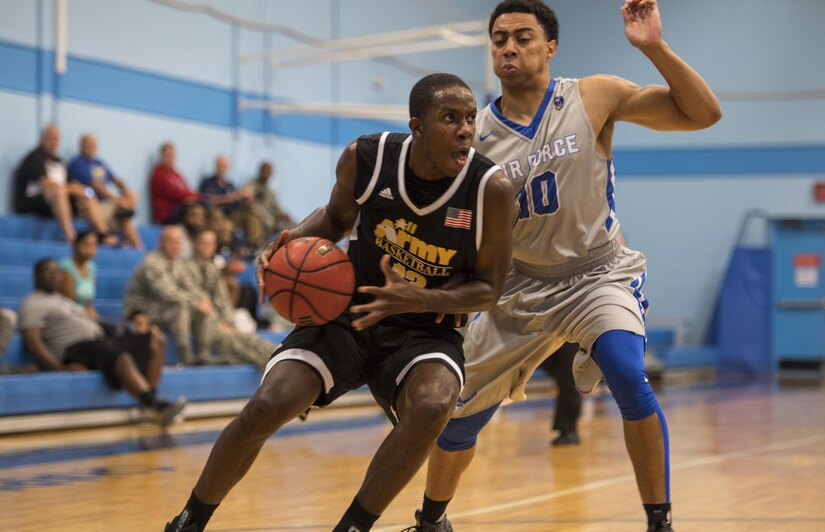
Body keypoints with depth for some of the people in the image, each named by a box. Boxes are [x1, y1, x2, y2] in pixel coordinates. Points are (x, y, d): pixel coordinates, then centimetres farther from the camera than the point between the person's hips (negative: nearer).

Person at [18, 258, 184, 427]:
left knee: (155, 343, -3)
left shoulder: (65, 300, 31)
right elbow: (32, 341, -11)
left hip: (99, 342, 10)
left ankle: (151, 400, -17)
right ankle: (157, 408, -51)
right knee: (122, 358, -37)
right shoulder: (33, 304, 3)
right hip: (75, 351, -10)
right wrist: (59, 368, -22)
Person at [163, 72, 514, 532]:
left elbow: (488, 288, -9)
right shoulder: (365, 159, -12)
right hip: (349, 313, 1)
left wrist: (416, 300, -27)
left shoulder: (492, 188, -18)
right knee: (266, 407, -19)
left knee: (432, 406, -34)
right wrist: (296, 238, -12)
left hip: (426, 330, -1)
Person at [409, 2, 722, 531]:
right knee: (458, 413, 8)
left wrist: (655, 47, -26)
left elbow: (704, 113, -14)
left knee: (628, 377, -31)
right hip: (522, 287, 3)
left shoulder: (596, 99, -10)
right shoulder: (475, 136, -5)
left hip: (597, 274, -3)